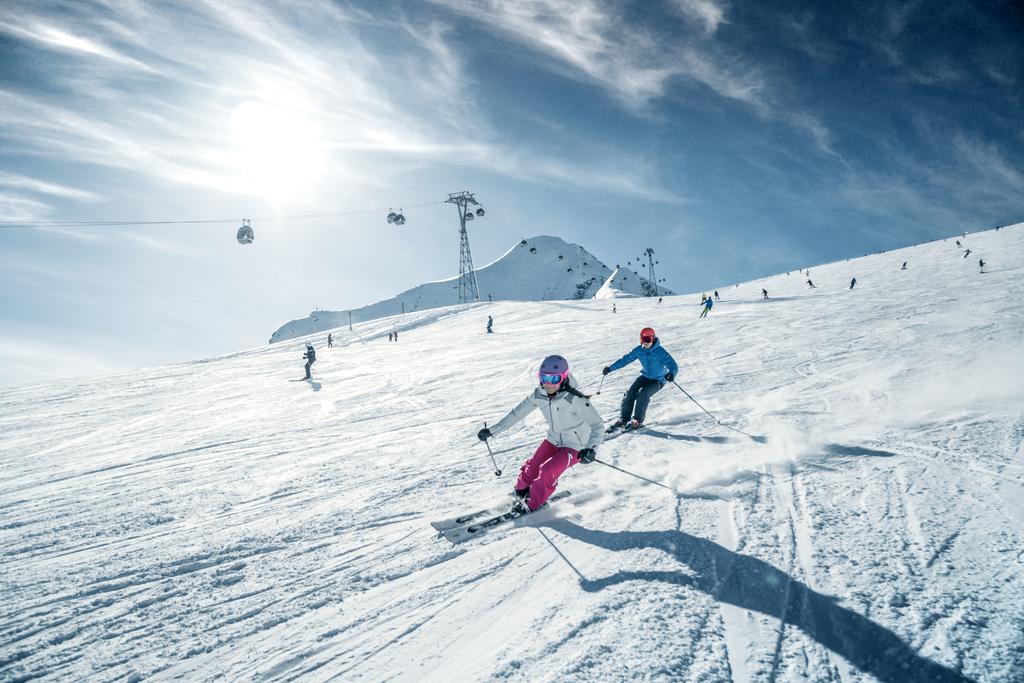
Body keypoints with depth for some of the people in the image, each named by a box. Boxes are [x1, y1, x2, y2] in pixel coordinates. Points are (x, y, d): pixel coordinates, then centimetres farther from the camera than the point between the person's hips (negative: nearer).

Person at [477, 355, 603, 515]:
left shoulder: (575, 399, -32)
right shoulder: (539, 395, -15)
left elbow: (597, 425, -31)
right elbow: (517, 413, -5)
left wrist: (591, 449, -49)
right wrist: (492, 430, -6)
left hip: (575, 446, -5)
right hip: (554, 440, 5)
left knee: (547, 471, -18)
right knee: (532, 467, 1)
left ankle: (532, 504, 7)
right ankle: (521, 491, 33)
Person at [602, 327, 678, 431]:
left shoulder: (661, 352, -21)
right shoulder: (639, 350, -7)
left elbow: (673, 366, -26)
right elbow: (626, 359, 1)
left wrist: (671, 374, -50)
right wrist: (611, 368, -3)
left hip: (658, 380, -5)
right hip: (645, 376, 5)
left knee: (643, 394, -27)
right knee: (630, 393, -14)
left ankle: (638, 420, -15)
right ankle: (623, 419, -4)